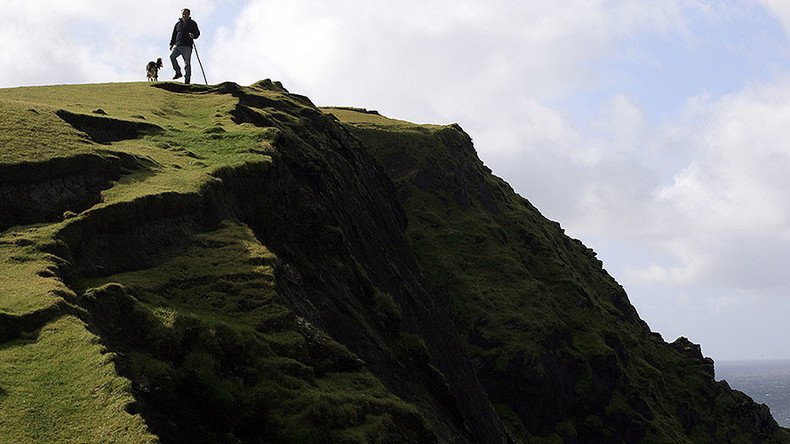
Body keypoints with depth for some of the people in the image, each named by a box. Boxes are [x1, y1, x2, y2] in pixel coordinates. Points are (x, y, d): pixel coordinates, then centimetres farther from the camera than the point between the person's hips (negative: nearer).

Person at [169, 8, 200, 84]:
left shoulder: (192, 23, 7)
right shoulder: (178, 23, 18)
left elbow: (197, 33, 4)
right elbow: (174, 35, 22)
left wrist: (193, 35, -19)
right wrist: (172, 44, 15)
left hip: (187, 47, -4)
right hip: (178, 45, 4)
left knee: (187, 63, -6)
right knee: (172, 56, -18)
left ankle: (187, 79, -3)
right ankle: (178, 72, -6)